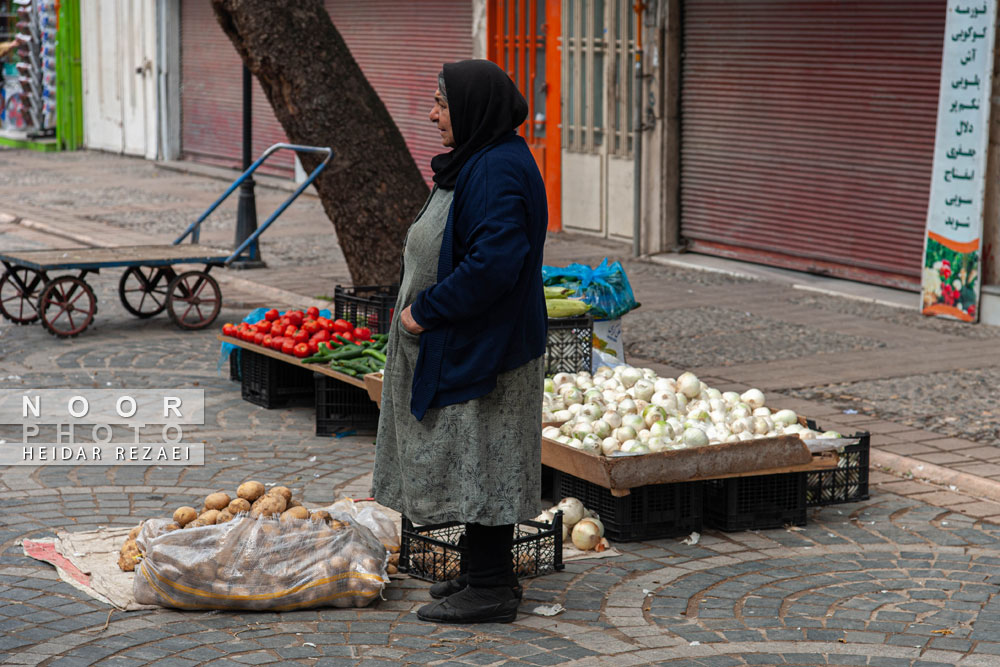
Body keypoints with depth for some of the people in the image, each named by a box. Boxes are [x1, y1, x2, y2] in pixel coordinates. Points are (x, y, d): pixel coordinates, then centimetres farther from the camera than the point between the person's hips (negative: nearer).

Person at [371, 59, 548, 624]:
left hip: (481, 347, -11)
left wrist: (426, 311, -20)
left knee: (479, 465, -3)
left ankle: (491, 591, 5)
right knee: (475, 465, 16)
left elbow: (493, 264, -29)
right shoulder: (478, 163, 12)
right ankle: (491, 575, 26)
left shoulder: (498, 173, -21)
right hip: (460, 343, 11)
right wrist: (423, 306, 11)